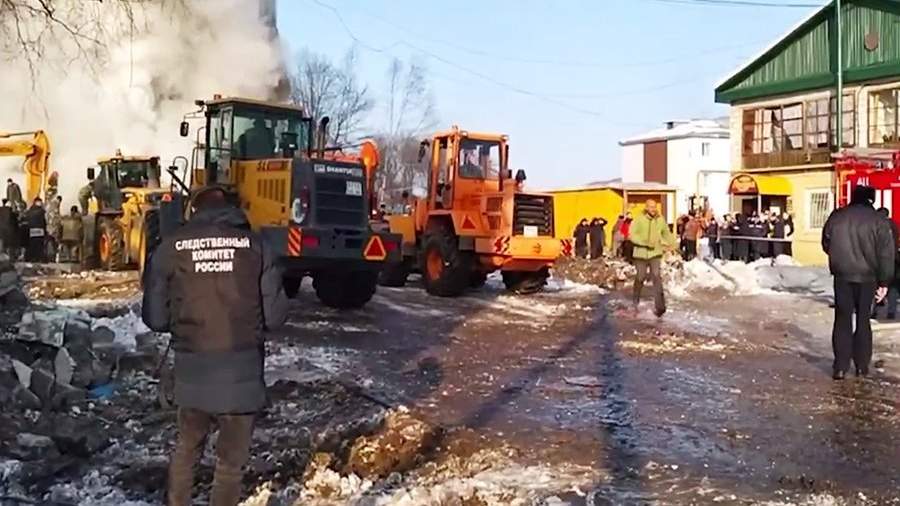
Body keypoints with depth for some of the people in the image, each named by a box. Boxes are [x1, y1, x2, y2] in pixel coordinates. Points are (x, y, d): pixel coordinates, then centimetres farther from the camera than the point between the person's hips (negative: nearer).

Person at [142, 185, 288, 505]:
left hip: (192, 368, 2)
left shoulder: (170, 247, 0)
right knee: (231, 459, 13)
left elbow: (154, 318, 1)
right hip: (241, 370, -2)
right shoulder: (255, 245, -3)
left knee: (187, 447, 25)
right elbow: (275, 316, -5)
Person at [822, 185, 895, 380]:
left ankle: (840, 367, 2)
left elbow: (826, 245, 11)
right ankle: (862, 365, 14)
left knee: (843, 320, 6)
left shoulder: (836, 217, -1)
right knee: (863, 320, 11)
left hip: (842, 276, 1)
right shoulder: (879, 221, -8)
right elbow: (886, 254, -8)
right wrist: (884, 282, -2)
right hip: (867, 278, -1)